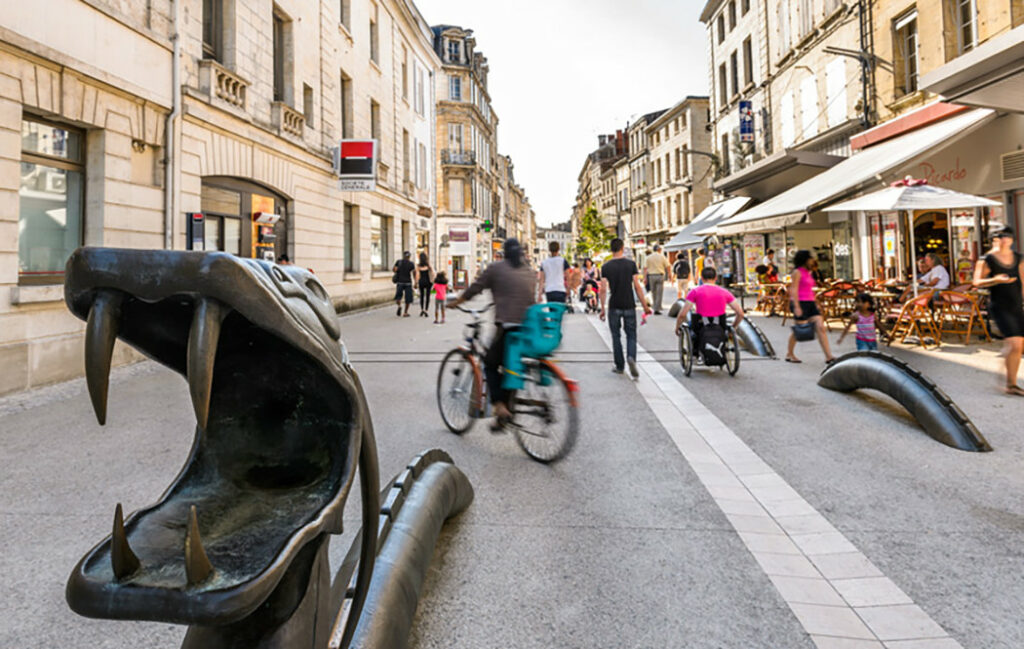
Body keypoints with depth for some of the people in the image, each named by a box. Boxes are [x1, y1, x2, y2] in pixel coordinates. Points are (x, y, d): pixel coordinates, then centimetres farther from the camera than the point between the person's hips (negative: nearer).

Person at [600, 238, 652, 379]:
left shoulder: (606, 267, -2)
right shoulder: (631, 264, -3)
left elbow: (603, 289, -6)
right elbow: (637, 287, -6)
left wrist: (602, 309, 2)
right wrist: (645, 306, 0)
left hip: (614, 307, 0)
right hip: (629, 305, 0)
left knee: (616, 336, 12)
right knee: (631, 335, 8)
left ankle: (620, 366, 16)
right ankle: (631, 358, -17)